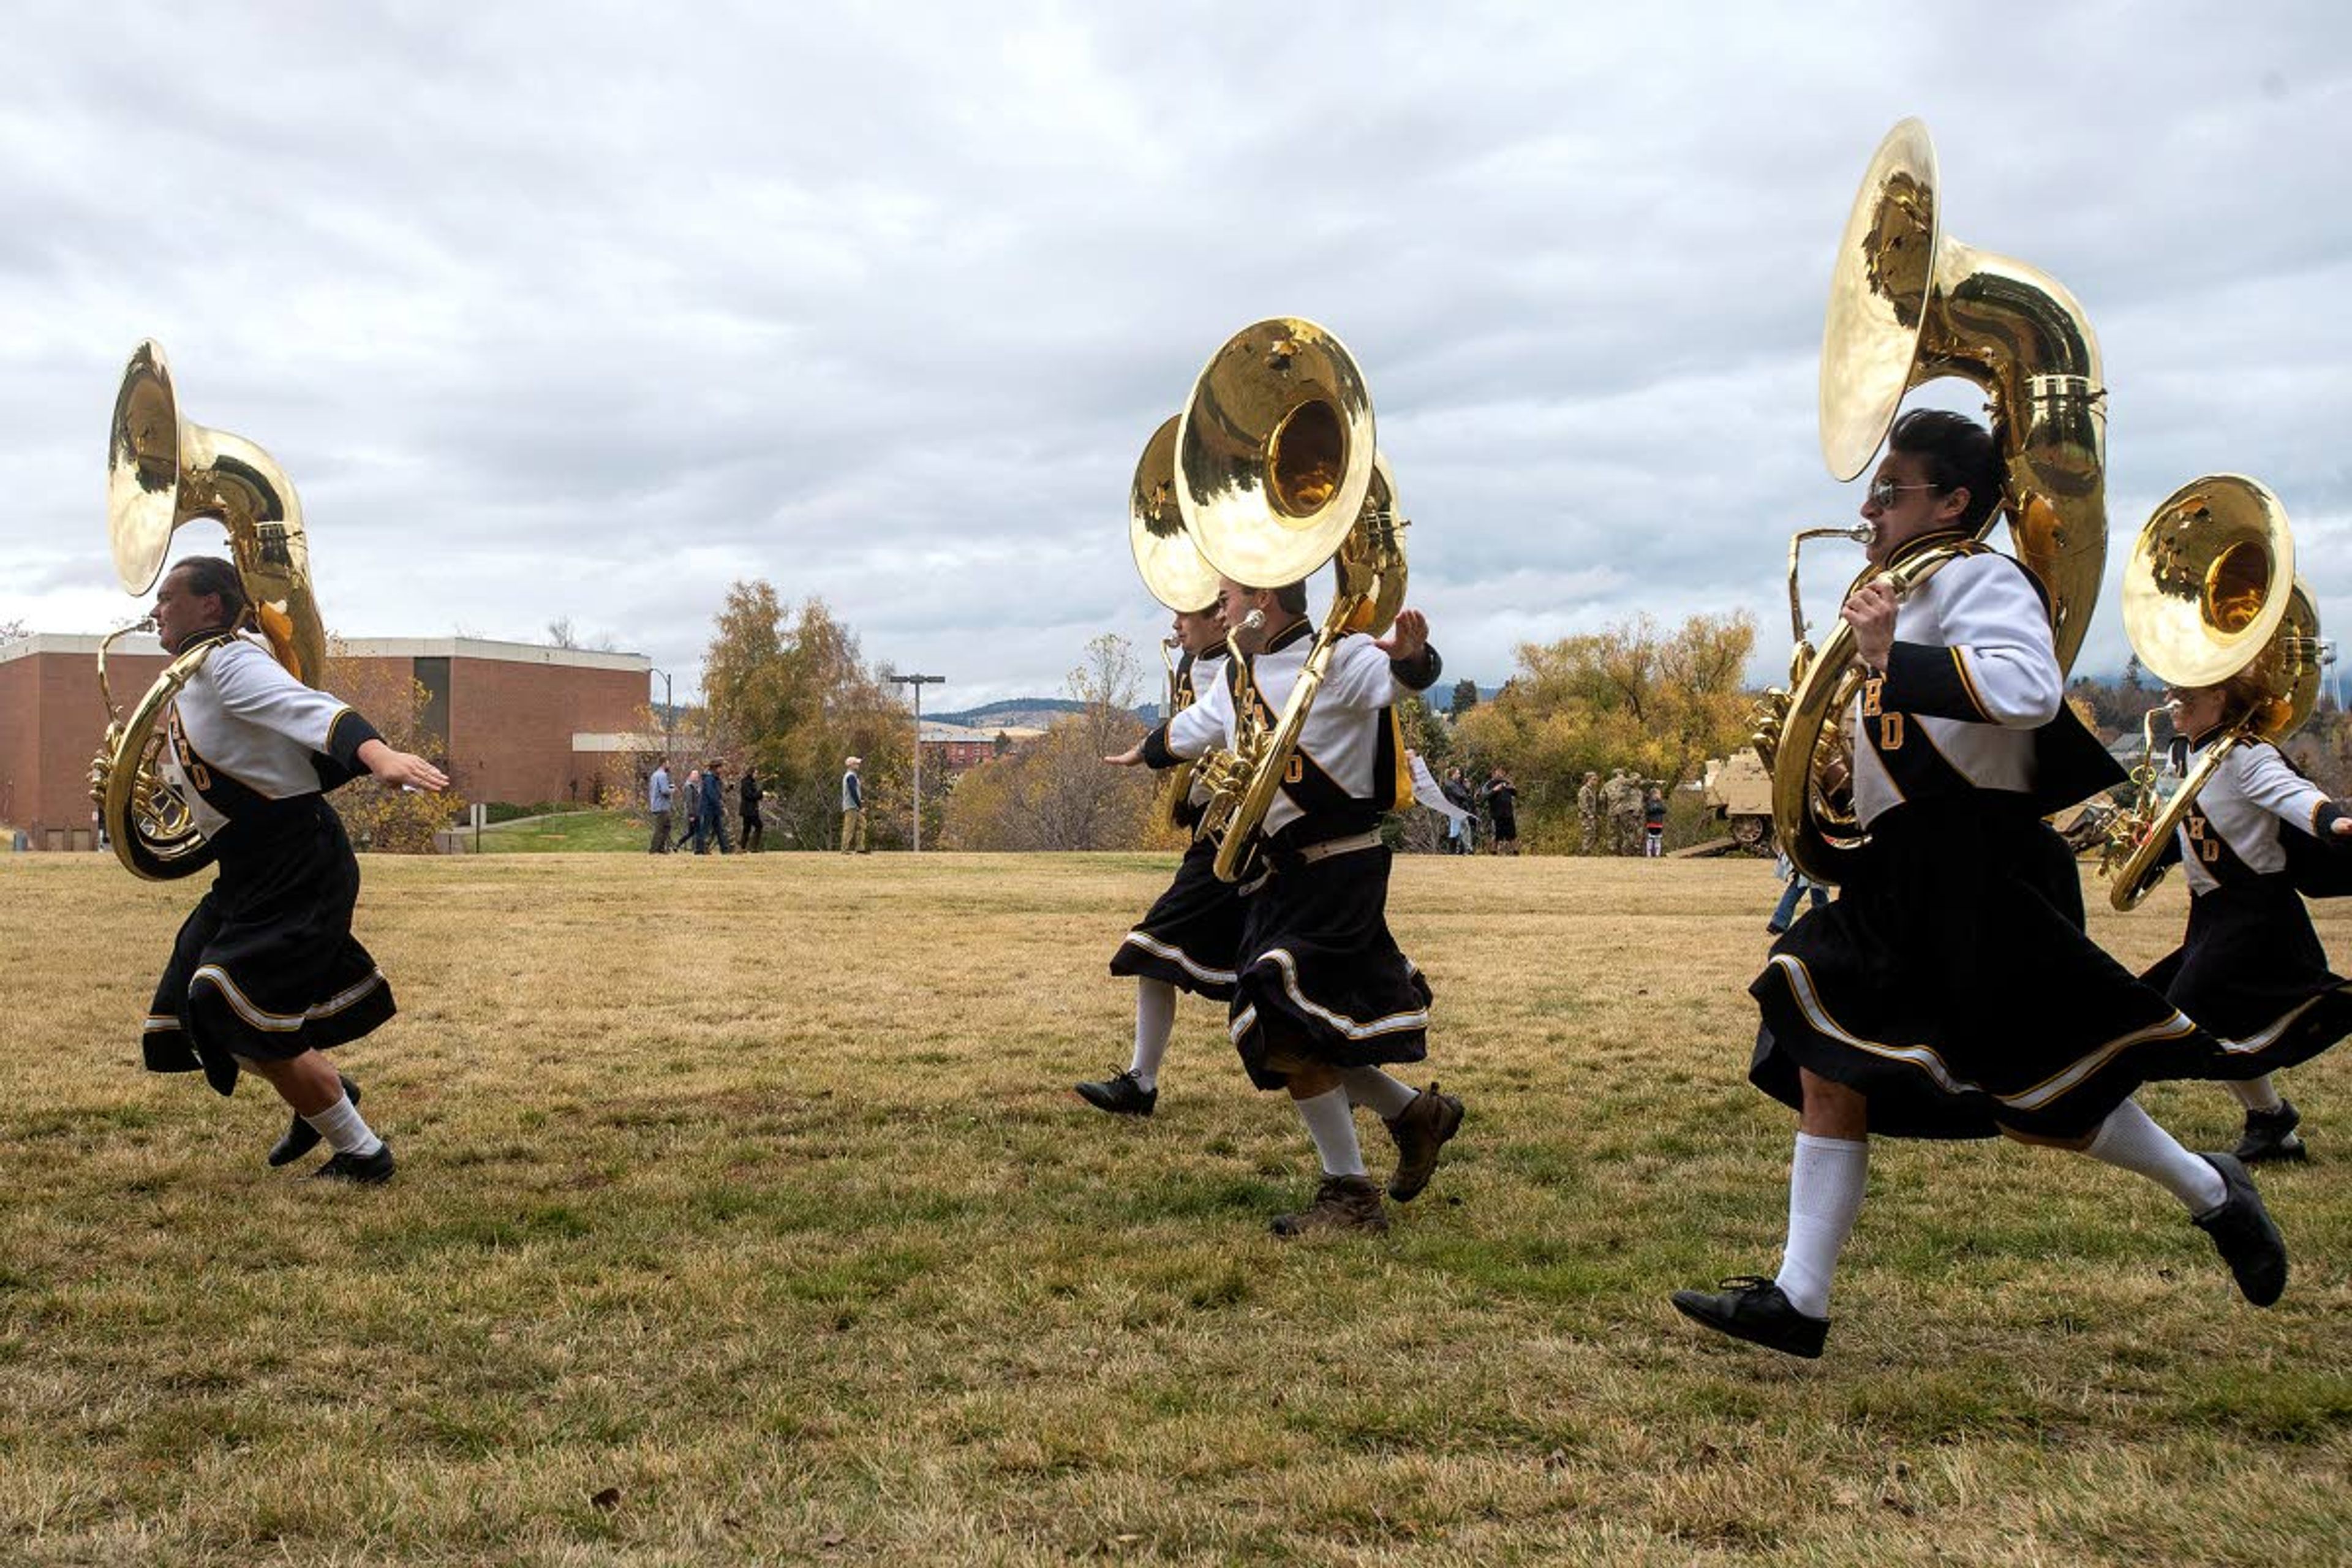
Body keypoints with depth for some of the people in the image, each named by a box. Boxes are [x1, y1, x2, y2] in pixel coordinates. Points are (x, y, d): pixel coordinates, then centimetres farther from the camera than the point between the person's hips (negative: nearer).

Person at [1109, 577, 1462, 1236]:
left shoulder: (1337, 658, -10)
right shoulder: (1239, 682, 16)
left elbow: (1393, 681, -30)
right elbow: (1189, 728, 36)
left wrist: (1410, 658, -53)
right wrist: (1145, 753, 54)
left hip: (1338, 870, -9)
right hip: (1283, 876, 9)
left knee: (1289, 1024, -14)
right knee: (1285, 1033, 10)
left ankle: (1350, 1195, -3)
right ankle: (1415, 1113, 30)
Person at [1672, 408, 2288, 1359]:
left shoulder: (1980, 578, -10)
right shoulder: (1916, 590, 20)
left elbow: (2030, 689, -31)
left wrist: (1891, 660, -28)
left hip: (1978, 880, -10)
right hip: (1906, 882, 10)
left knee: (2037, 1092, 0)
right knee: (1830, 1070, 3)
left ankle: (2209, 1192, 26)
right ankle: (1799, 1299, 5)